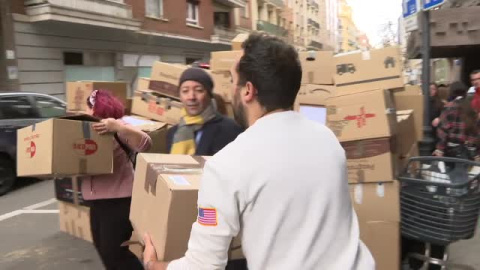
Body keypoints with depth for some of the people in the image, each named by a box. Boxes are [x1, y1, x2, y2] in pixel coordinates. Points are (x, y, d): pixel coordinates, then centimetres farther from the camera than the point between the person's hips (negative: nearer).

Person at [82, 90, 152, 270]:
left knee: (112, 252, -4)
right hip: (97, 201, 9)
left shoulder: (116, 128, -13)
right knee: (103, 250, 17)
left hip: (119, 201, -9)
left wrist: (117, 127, -41)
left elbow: (144, 143, -28)